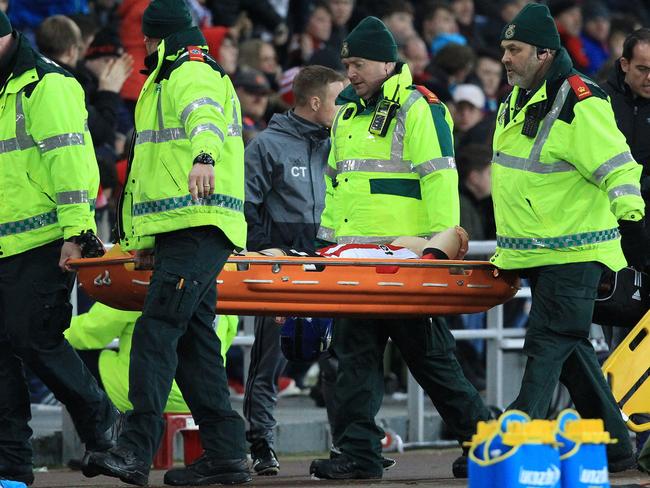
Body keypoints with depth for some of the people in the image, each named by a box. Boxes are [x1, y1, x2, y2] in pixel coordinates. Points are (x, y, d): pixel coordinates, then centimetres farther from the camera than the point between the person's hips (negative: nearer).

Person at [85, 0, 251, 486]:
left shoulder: (192, 74, -6)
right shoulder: (172, 78, 29)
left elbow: (204, 115, -30)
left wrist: (204, 156, -52)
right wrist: (145, 235, 37)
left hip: (198, 230, -11)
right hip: (180, 230, 11)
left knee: (157, 331, -18)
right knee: (193, 340, 9)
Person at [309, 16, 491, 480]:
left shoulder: (419, 108, -7)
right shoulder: (348, 112, 18)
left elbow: (440, 178, -13)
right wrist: (329, 237, 22)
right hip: (355, 256, 8)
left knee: (430, 355, -1)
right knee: (355, 354, 2)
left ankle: (484, 438, 10)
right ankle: (358, 451, 4)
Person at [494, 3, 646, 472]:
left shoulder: (579, 103, -16)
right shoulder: (517, 101, 13)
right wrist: (508, 246, 29)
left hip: (573, 251, -9)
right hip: (534, 251, 10)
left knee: (548, 341, -13)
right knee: (571, 347, 12)